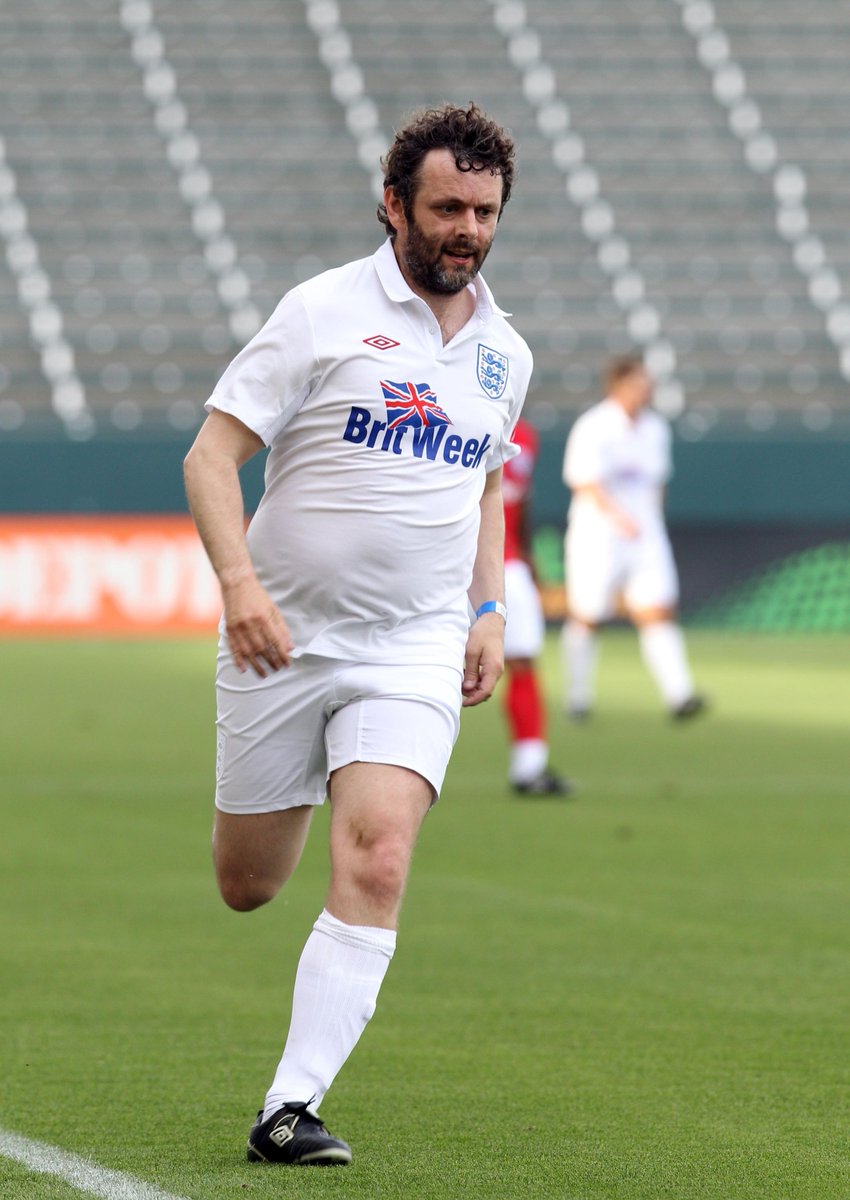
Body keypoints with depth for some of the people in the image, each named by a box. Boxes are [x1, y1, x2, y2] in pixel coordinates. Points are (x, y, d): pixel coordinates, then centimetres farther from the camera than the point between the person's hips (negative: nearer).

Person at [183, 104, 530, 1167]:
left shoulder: (504, 354, 9)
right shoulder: (324, 312, -7)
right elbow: (212, 453, -9)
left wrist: (489, 612, 14)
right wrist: (240, 580, -23)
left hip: (415, 652, 2)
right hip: (282, 640, -2)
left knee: (374, 868, -18)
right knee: (246, 887, 8)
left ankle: (290, 1110, -15)